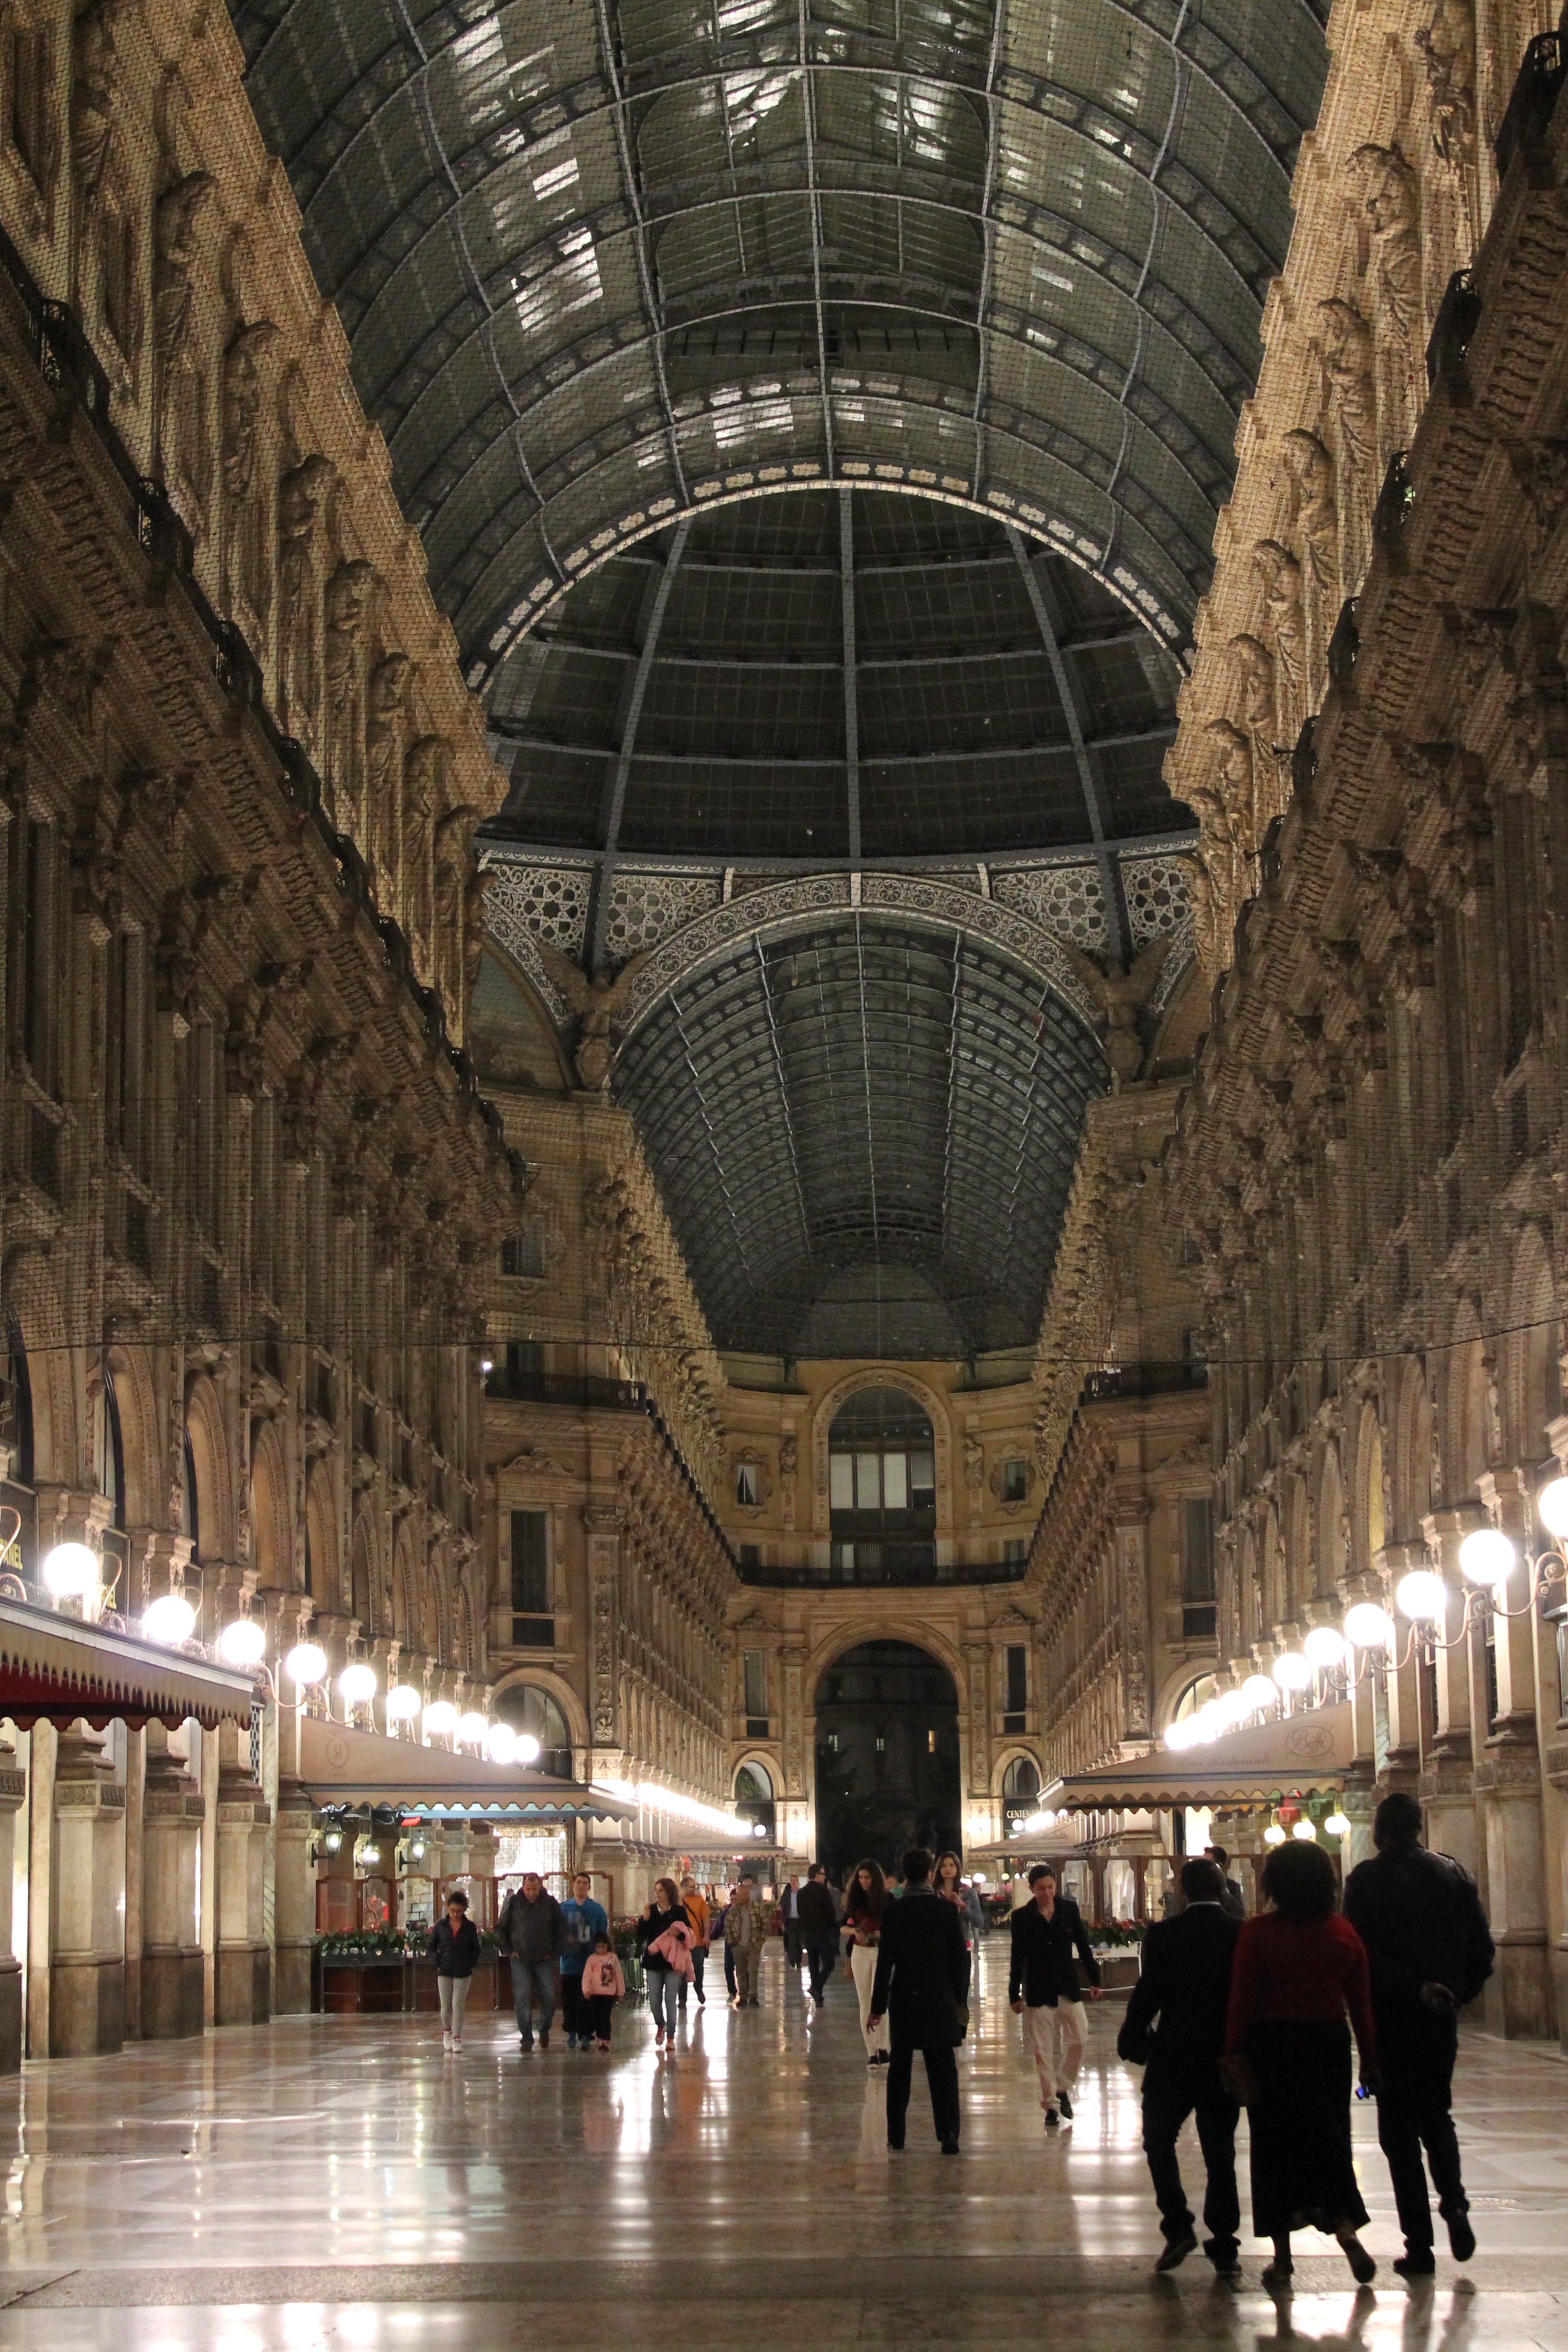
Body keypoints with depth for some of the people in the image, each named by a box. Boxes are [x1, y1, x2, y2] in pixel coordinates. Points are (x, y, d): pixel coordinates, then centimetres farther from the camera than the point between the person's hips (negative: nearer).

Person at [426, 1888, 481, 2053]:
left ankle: (457, 2039, 0)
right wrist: (438, 1960, -8)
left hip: (463, 1972, -1)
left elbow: (476, 1950, 8)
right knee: (446, 2006, 2)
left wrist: (469, 1964, -8)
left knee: (458, 2004, -5)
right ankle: (447, 2032, 28)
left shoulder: (470, 1927, 3)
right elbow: (430, 1947, 8)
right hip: (444, 1971, 1)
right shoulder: (441, 1926, 4)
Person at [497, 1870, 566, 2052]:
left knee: (549, 1998, -2)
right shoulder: (513, 1903, 0)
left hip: (544, 1961, 1)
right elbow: (500, 1929, 9)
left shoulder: (550, 1903, 1)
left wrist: (555, 1953, 3)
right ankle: (526, 2038, 0)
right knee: (523, 2000, -6)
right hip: (521, 1961, -1)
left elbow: (561, 1931, 10)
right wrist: (509, 1951, 1)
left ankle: (544, 2030, 20)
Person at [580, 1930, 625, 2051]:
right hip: (594, 1993, 1)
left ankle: (605, 2041, 1)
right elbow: (586, 1976, -6)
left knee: (605, 2018, -3)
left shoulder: (613, 1958, 3)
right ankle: (598, 2038, 18)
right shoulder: (591, 1959, 1)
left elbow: (619, 1975, 7)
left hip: (609, 1993, -1)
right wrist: (586, 1990, -20)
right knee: (594, 2018, 4)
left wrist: (621, 1992, 6)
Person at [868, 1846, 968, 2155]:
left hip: (903, 2001, 0)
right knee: (943, 2068, 2)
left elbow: (885, 1961, -8)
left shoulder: (894, 1912, -7)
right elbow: (959, 1958, 1)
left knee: (900, 2068, 12)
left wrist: (878, 2006, -3)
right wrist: (957, 1998, 12)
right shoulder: (946, 1911, -4)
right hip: (940, 2000, 0)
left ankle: (895, 2135, 15)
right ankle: (948, 2134, -7)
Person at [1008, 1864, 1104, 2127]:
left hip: (1067, 1987, 2)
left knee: (1079, 2040, -3)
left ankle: (1063, 2088, 17)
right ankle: (1050, 2105, 8)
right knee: (1043, 2051, 0)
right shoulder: (1022, 1917, -3)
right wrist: (1015, 1994, -1)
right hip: (1038, 1991, -2)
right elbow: (1018, 1958, 0)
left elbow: (1083, 1946, 8)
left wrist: (1094, 1979, 7)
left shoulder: (1069, 1909, 1)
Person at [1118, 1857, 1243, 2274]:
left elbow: (1147, 1994, -9)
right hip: (1226, 2061, 2)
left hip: (1173, 2060, -2)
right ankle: (1224, 2248, 9)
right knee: (1220, 2152, 10)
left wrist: (1133, 2042, 6)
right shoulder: (1243, 1935, -3)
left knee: (1159, 2139, 14)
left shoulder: (1163, 1935, -8)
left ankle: (1178, 2226, 0)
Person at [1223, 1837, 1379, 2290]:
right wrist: (1370, 2061, 9)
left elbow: (1242, 1999, -8)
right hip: (1329, 2044, 2)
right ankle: (1345, 2226, -14)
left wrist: (1235, 2054, -2)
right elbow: (1361, 2003, 3)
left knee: (1276, 2146, 6)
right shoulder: (1343, 1933, 1)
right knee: (1329, 2139, 10)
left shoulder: (1257, 1932, -7)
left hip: (1274, 2044, -2)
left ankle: (1282, 2258, 8)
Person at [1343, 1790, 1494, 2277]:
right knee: (1436, 2114, 22)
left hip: (1392, 2018, -4)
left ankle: (1419, 2245, 1)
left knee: (1399, 2127, 4)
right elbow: (1483, 1949, 2)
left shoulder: (1367, 1880, -9)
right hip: (1442, 2018, 4)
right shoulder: (1455, 1874, 2)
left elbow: (1361, 1953, -15)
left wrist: (1410, 1988, -8)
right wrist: (1457, 1993, 10)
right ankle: (1455, 2203, 0)